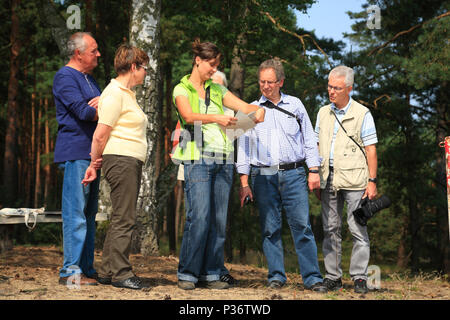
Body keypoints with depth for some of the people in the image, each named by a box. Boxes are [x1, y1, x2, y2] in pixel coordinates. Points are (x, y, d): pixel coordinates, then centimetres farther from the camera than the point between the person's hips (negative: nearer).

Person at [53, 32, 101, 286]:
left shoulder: (88, 78, 22)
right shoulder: (65, 77, -7)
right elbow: (82, 112, -18)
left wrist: (103, 101, -9)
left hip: (91, 153, 9)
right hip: (75, 152, -9)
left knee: (89, 213, 9)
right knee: (75, 213, -10)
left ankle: (87, 269, 13)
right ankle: (71, 271, -8)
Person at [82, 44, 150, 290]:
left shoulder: (126, 94, 20)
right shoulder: (115, 93, -11)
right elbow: (100, 135, -13)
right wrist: (93, 165, -6)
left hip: (132, 162, 10)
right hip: (120, 159, -10)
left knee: (121, 219, 9)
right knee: (123, 219, -9)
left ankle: (107, 272, 13)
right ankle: (120, 273, -6)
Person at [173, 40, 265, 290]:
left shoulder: (217, 90, 20)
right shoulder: (182, 89, 4)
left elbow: (245, 107, 17)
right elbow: (188, 115, -15)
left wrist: (257, 110, -6)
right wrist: (215, 118, -31)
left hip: (222, 159, 5)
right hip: (197, 158, -5)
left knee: (219, 219, 2)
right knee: (199, 217, -12)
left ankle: (210, 274, 8)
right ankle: (187, 274, -3)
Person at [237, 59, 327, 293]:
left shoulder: (295, 105, 12)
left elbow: (309, 139, 13)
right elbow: (243, 146, 10)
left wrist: (314, 170, 4)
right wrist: (244, 182, 3)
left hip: (293, 174, -1)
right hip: (263, 176, 1)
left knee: (302, 226, -6)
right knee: (270, 228, 1)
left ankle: (312, 277, -4)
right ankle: (276, 276, 9)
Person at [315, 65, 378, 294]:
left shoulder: (362, 114, 2)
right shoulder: (323, 113, 14)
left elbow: (371, 149, 0)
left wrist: (372, 181, -7)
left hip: (354, 180, -4)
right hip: (328, 178, 4)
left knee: (358, 230, -5)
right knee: (330, 229, 5)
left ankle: (359, 277, 1)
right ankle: (333, 277, 11)